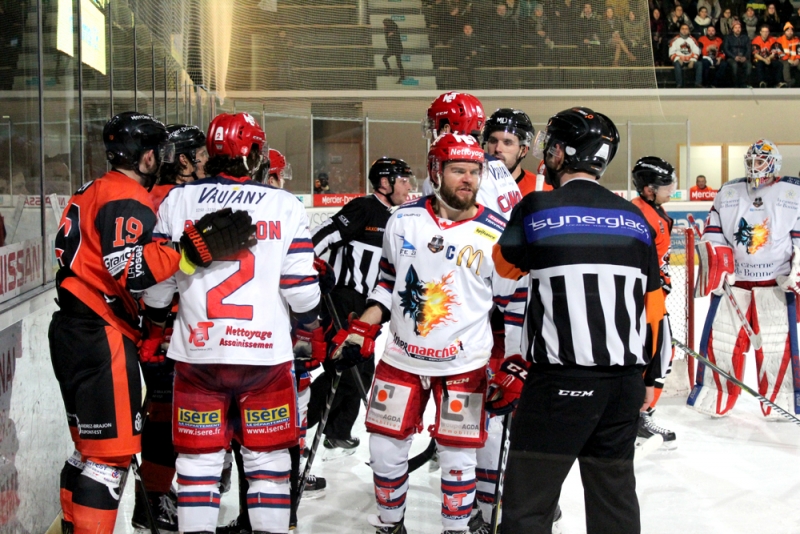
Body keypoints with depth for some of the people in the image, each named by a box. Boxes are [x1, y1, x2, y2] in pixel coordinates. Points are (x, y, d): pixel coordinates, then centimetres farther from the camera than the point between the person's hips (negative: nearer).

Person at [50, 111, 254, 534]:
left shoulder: (92, 193, 17)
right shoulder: (128, 202, -15)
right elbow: (129, 270, -30)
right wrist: (193, 250, -36)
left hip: (72, 330, 10)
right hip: (102, 339, -10)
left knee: (90, 445, 18)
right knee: (110, 451, -8)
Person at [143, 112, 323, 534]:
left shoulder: (178, 200, 2)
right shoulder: (285, 206, -1)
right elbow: (301, 286, -3)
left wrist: (153, 324, 21)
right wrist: (308, 335, 14)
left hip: (197, 351, 1)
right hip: (266, 353, 0)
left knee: (199, 458, 11)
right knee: (267, 457, 12)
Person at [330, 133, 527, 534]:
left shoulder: (497, 234, -9)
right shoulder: (404, 220, -1)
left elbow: (515, 305, -3)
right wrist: (359, 333, 4)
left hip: (464, 365, -3)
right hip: (401, 358, 3)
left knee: (457, 457, 2)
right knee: (385, 449, 10)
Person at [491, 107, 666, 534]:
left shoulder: (537, 208, -6)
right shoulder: (635, 218, 7)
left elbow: (506, 265, 13)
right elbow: (653, 306, 12)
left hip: (560, 381, -5)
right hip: (624, 382, 5)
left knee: (528, 500, 3)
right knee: (614, 497, 16)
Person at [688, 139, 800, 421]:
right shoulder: (727, 192, 9)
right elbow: (712, 233, 10)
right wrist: (715, 263, -2)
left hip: (777, 282, -2)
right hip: (732, 281, 2)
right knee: (719, 340, 1)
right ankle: (713, 399, 12)